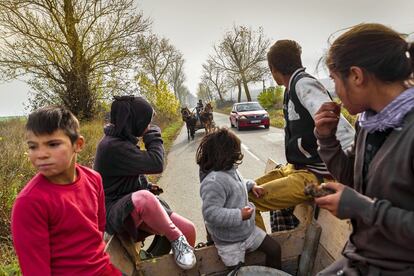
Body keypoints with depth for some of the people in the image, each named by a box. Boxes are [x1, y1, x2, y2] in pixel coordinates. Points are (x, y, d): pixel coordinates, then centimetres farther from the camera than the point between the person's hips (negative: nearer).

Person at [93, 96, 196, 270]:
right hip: (114, 213, -9)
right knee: (144, 197, -43)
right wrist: (154, 136, -9)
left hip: (136, 209, 9)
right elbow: (156, 164, -26)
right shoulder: (113, 146, -22)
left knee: (188, 230, -5)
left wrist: (147, 186, 3)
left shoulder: (122, 140, 8)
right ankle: (177, 241, -20)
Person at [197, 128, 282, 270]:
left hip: (248, 230, 8)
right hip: (229, 241, -8)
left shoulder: (231, 170, -2)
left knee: (274, 249, 13)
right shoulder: (213, 182, -33)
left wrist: (251, 185, 3)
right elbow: (210, 213, -35)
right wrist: (239, 215, -32)